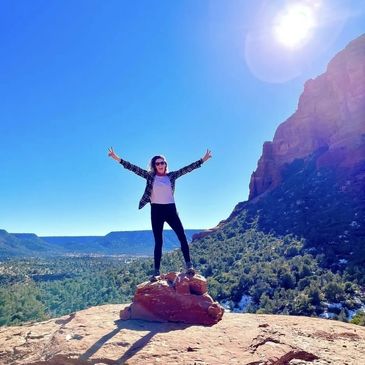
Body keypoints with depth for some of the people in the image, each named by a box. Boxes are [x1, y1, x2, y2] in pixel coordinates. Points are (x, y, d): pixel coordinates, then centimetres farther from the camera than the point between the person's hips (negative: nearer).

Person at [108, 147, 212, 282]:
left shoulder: (171, 176, 7)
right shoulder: (150, 176, 3)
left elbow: (187, 168, 5)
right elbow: (134, 168, -2)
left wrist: (203, 159, 2)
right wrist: (117, 158, -8)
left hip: (171, 209, 1)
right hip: (156, 210, -1)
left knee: (182, 237, -7)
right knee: (158, 242, 2)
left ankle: (189, 266, 0)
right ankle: (156, 272, 7)